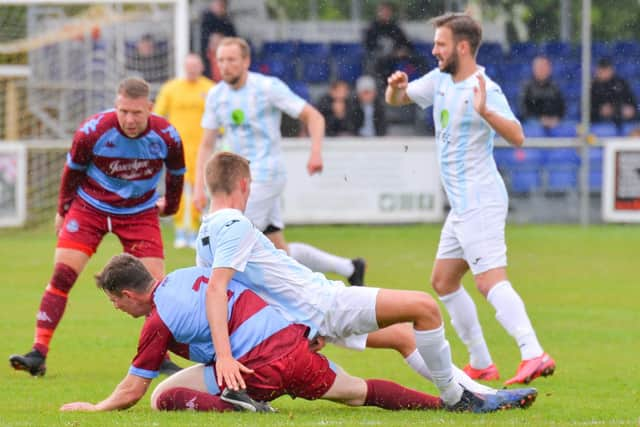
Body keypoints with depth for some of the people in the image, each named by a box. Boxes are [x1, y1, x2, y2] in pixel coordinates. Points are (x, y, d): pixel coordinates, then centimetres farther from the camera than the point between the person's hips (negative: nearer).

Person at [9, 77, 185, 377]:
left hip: (140, 212, 1)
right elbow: (73, 170, -3)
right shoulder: (92, 131, -23)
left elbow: (176, 173, 6)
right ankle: (39, 353, -13)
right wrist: (63, 211, 8)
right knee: (62, 274, -14)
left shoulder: (166, 136, -18)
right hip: (90, 207, -1)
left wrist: (168, 206, 21)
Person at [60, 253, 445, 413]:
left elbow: (130, 393, 1)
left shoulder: (159, 321, -2)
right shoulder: (189, 274, 18)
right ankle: (448, 401, 14)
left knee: (164, 397, -4)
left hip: (261, 370, -8)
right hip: (293, 340, 8)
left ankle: (238, 407, -26)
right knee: (358, 392, 22)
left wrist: (91, 408, 17)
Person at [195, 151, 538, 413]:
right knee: (424, 307, -13)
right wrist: (224, 355, -36)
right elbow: (216, 288, -27)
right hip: (319, 304, -11)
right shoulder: (236, 226, -16)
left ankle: (474, 391, 23)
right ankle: (455, 397, 0)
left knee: (402, 334, 21)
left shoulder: (206, 235, 11)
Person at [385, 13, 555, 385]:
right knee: (443, 282, 16)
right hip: (462, 205, 10)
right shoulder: (440, 80, 11)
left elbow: (517, 137, -28)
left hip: (480, 202, -10)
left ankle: (534, 355, -36)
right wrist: (396, 86, -1)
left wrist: (485, 112, -44)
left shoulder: (485, 89, -16)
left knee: (491, 281, -23)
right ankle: (481, 364, 20)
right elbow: (396, 100, 22)